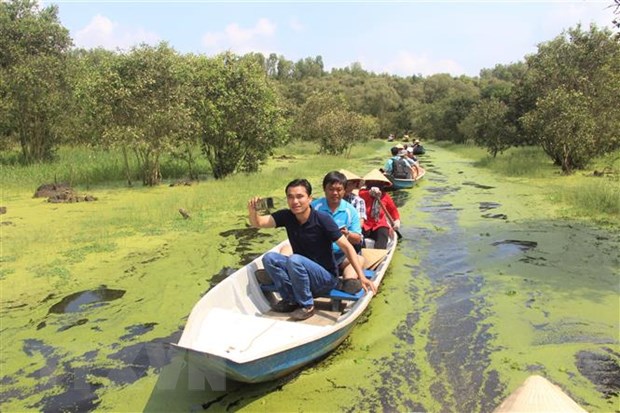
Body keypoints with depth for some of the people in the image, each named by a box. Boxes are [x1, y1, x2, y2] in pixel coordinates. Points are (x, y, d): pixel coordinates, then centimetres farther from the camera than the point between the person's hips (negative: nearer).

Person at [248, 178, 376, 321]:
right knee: (269, 258, -14)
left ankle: (307, 306, -12)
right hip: (301, 272, 5)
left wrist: (361, 277, -27)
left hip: (326, 277, -5)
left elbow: (347, 247, -19)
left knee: (294, 260, -31)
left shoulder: (323, 220, -19)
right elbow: (258, 223, -10)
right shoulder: (286, 216, -5)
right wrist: (252, 210, -33)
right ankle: (291, 300, -4)